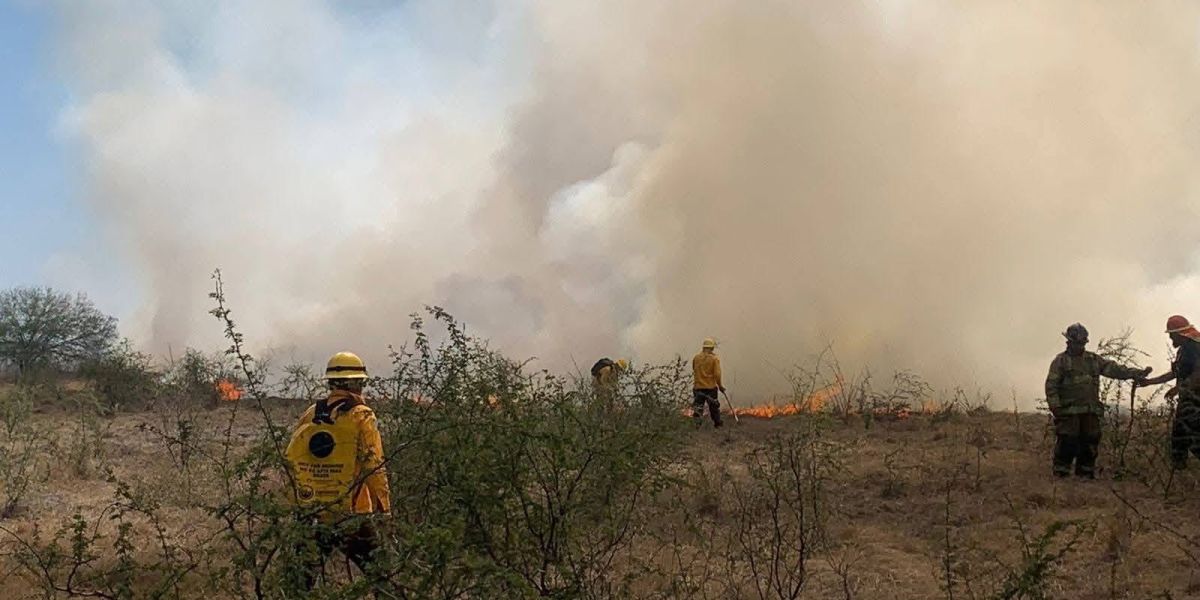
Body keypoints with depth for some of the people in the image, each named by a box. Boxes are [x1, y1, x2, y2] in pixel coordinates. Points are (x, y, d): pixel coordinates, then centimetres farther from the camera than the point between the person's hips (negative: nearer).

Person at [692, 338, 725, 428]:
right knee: (714, 406, 13)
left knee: (698, 406, 5)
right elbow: (717, 374, -12)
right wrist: (720, 386, -1)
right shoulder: (714, 358, -9)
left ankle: (697, 423, -9)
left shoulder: (696, 358, 1)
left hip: (698, 387, 2)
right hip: (711, 387, -2)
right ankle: (717, 423, 24)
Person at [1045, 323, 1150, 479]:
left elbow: (1113, 369, 9)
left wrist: (1135, 373, -4)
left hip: (1090, 412, 5)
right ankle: (1060, 476, -1)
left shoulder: (1094, 360, 17)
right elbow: (1051, 386, -3)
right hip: (1068, 412, -5)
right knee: (1067, 445, -8)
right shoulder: (1060, 361, 2)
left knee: (1089, 445, 7)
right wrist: (1055, 407, -12)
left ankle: (1085, 475, 17)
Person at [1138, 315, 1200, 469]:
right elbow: (1174, 374, 27)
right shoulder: (1183, 350, 19)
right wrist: (1148, 382, 26)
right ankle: (1178, 467, 15)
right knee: (1178, 435, 11)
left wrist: (1179, 388, -24)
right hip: (1187, 400, 11)